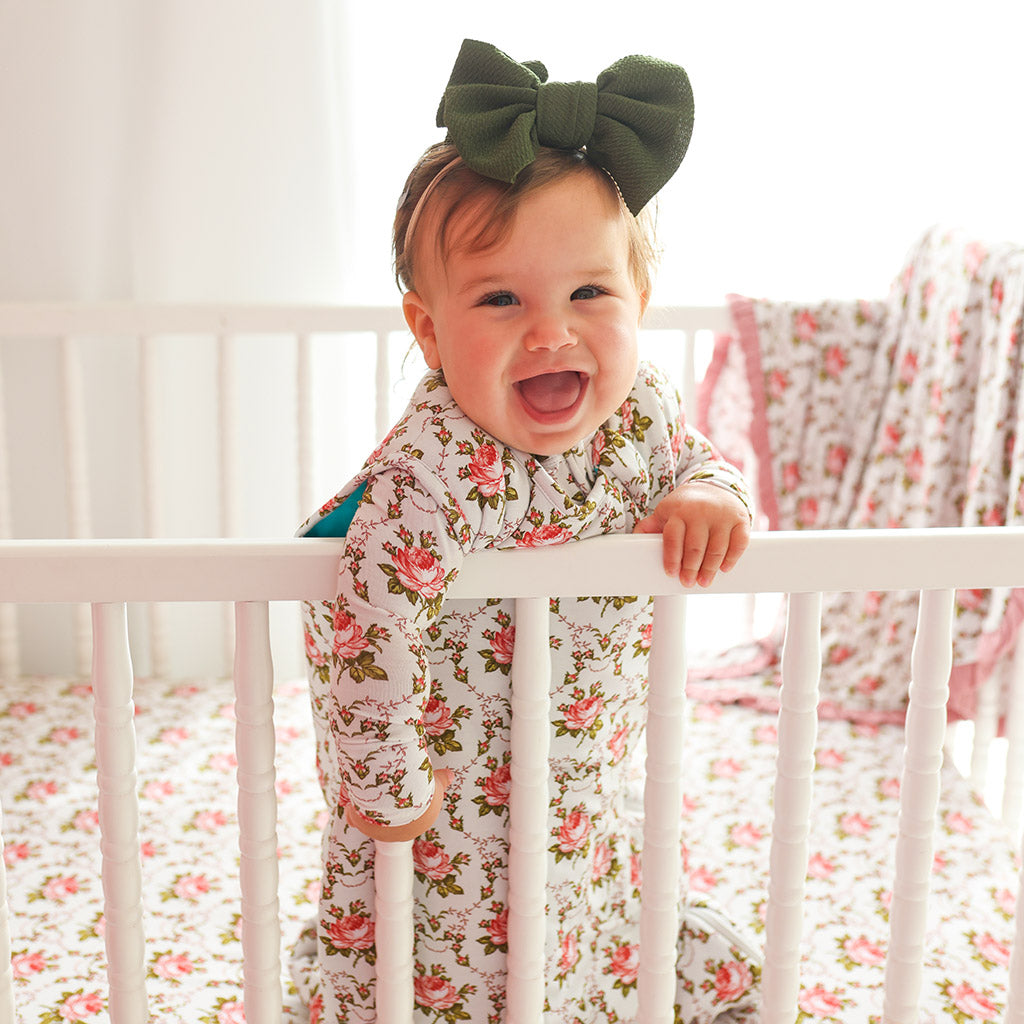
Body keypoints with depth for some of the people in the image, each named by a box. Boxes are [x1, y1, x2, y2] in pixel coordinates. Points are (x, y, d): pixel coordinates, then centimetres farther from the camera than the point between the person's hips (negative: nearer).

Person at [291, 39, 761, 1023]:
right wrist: (387, 788, -27)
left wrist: (707, 496, -15)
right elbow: (362, 618, -37)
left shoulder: (638, 405, -10)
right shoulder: (441, 467, -34)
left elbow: (693, 458, 9)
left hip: (592, 798, 7)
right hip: (455, 821, -6)